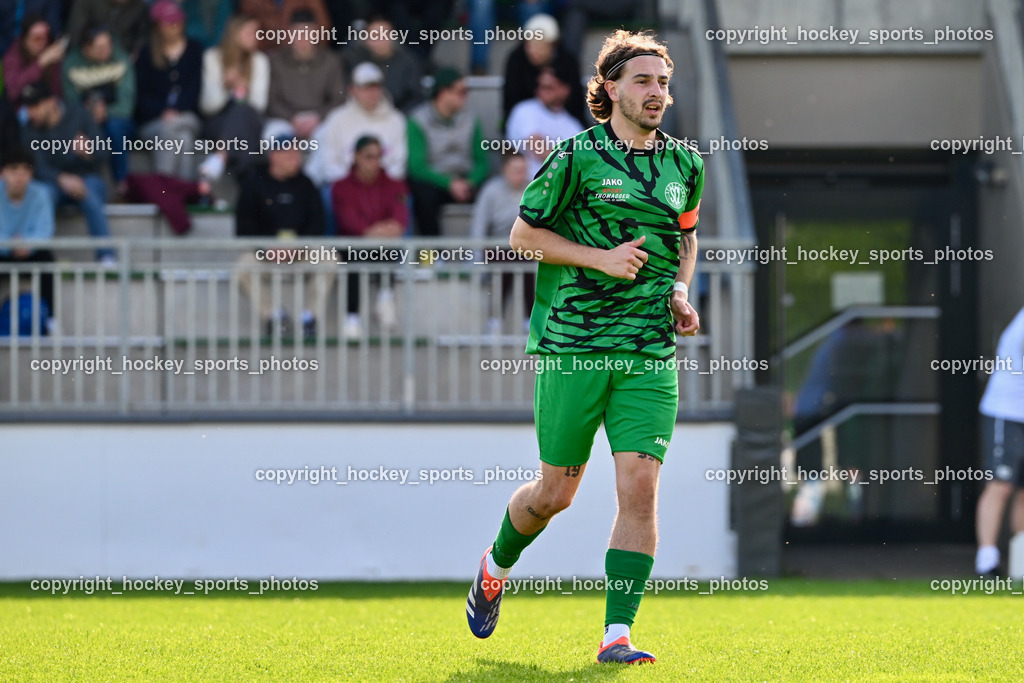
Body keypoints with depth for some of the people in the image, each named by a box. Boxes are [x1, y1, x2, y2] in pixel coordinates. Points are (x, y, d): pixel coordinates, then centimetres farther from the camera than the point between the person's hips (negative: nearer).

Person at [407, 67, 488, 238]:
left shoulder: (470, 119, 9)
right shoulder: (419, 120, -4)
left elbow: (481, 161, 8)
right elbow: (417, 166, -11)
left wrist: (470, 182, -14)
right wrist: (449, 184, -23)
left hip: (464, 181, 3)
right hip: (433, 181, -3)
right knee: (424, 195, -37)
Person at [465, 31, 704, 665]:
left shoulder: (684, 164, 11)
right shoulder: (577, 156, -5)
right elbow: (524, 232, -1)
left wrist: (680, 291, 10)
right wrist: (601, 259, -12)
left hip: (651, 353, 3)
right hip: (573, 345, -3)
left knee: (640, 487, -11)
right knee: (556, 491, 6)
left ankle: (617, 636, -10)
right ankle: (496, 567, 38)